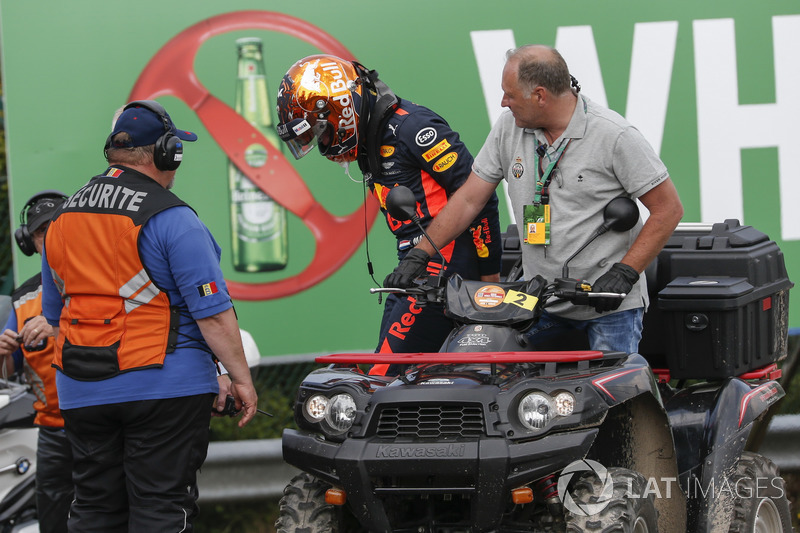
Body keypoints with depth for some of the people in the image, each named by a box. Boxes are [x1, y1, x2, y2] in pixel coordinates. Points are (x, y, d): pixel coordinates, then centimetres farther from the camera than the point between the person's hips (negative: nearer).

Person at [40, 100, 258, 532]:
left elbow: (54, 313, 18)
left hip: (81, 395, 6)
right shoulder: (172, 218, -12)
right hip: (164, 388, -6)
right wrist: (240, 378, -9)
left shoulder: (62, 219, 11)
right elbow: (212, 309, -15)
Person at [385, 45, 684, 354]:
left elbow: (668, 209, -10)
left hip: (611, 305, -4)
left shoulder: (614, 136, -13)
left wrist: (625, 272, -18)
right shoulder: (509, 126, 3)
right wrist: (419, 256, -2)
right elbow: (469, 199, 8)